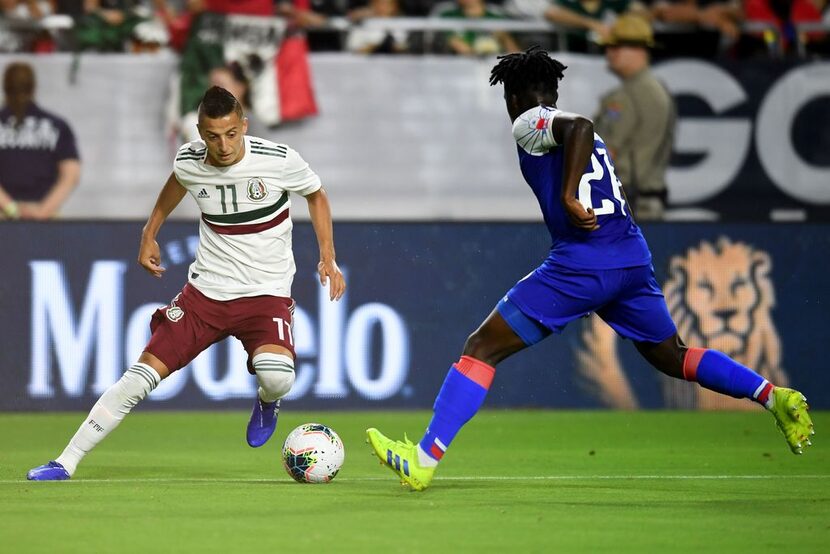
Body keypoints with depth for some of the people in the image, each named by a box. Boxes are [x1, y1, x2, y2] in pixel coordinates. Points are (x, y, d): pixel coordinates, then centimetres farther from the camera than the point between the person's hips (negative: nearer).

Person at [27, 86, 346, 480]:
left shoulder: (278, 160, -15)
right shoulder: (188, 162, -7)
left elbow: (316, 196, 5)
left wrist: (328, 257, -1)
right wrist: (149, 235, 23)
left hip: (265, 294, -3)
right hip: (206, 290, 3)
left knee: (277, 378, -30)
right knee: (144, 373, -6)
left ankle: (266, 402, 10)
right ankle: (66, 462, 2)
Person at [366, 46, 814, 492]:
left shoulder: (530, 123, 1)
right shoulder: (578, 132, 24)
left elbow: (579, 126, -19)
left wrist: (568, 196, -22)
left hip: (581, 263, -8)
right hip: (634, 258, 8)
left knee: (481, 349, -3)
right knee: (671, 358, 24)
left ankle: (423, 461, -9)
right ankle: (773, 396, 9)